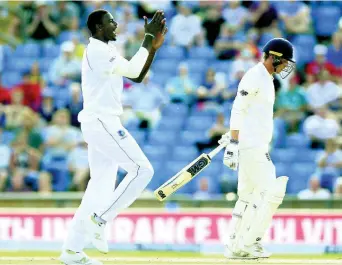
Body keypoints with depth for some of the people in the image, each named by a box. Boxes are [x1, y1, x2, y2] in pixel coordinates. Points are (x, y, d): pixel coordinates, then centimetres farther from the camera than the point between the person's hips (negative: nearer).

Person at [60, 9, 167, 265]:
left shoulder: (107, 51, 18)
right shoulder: (97, 51, -13)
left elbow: (137, 76, 18)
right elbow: (133, 70, -21)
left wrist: (153, 46, 8)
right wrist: (148, 38, -14)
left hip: (101, 125, 10)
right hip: (102, 122, -10)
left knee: (101, 186, 9)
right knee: (142, 169, -12)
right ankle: (99, 220, -9)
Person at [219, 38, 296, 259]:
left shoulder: (267, 78, 18)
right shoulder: (254, 77, -13)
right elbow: (238, 110, -18)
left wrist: (232, 137, 24)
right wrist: (233, 142, -24)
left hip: (259, 147, 10)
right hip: (252, 147, -10)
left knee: (248, 197, 11)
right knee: (270, 194, -12)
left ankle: (235, 246, 14)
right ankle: (248, 244, -10)